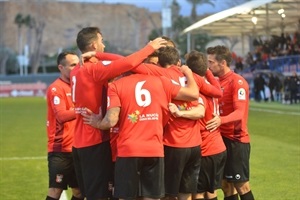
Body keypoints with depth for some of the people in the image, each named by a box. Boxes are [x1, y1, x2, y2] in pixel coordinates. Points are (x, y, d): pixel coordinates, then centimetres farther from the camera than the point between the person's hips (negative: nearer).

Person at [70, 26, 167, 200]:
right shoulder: (94, 69, -16)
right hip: (95, 141, -9)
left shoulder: (77, 71, 11)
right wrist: (150, 48, -12)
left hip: (81, 141, 9)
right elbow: (127, 64, -25)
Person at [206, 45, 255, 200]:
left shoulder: (238, 82, -14)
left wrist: (221, 120, -42)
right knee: (226, 185, 10)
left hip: (236, 140, -8)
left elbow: (240, 113, -26)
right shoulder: (217, 81, 11)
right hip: (222, 138, 8)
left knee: (241, 185, -3)